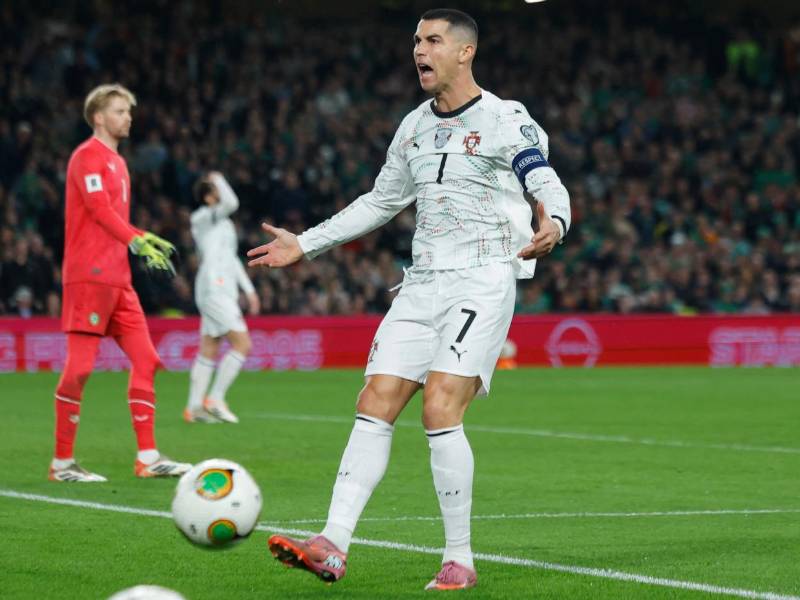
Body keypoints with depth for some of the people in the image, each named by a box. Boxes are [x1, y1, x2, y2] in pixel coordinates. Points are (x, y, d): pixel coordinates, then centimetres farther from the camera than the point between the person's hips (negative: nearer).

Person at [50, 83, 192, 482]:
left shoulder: (116, 162, 21)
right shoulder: (87, 156, -6)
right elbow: (100, 210, -19)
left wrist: (147, 240, 13)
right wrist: (139, 242, -27)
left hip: (118, 279, 9)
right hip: (89, 276, -9)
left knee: (145, 360, 4)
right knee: (79, 367, -8)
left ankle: (148, 457, 5)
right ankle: (62, 462, -2)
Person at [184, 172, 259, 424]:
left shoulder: (224, 222, 21)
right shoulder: (202, 217, -7)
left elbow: (232, 259, 27)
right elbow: (231, 203, -25)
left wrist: (249, 290, 25)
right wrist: (218, 179, -8)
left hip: (224, 291, 9)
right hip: (213, 289, -9)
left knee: (209, 351, 8)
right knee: (242, 344, -13)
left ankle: (194, 408, 9)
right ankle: (215, 400, -10)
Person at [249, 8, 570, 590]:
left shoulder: (507, 121, -5)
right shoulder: (413, 127, 16)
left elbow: (551, 189, -15)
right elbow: (380, 201, 27)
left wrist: (552, 225, -39)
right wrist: (305, 244, 24)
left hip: (483, 283, -6)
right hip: (422, 283, 6)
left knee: (440, 410, -18)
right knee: (374, 406, -4)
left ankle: (460, 559, -8)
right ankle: (333, 548, -7)